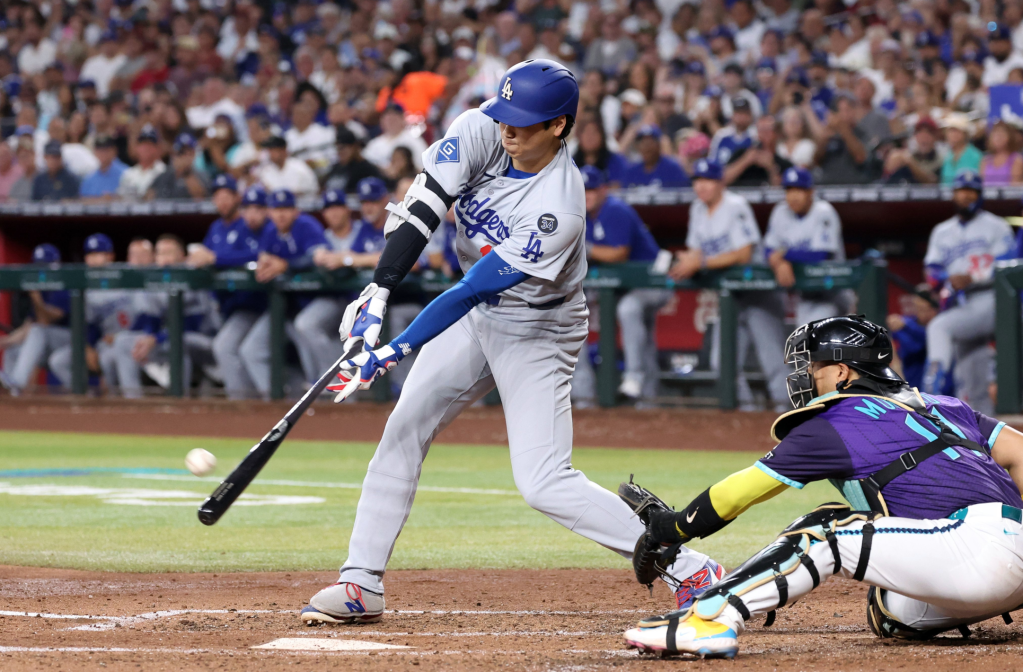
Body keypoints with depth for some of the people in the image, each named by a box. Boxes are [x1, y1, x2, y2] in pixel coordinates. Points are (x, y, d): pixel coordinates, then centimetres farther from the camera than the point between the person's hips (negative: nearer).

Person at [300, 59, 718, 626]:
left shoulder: (559, 210, -32)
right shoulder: (482, 133, -16)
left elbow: (474, 291, -34)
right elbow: (420, 212, -21)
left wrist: (390, 354, -35)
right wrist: (379, 292, -33)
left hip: (538, 332, -7)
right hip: (477, 317, 7)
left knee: (544, 484, -15)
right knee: (404, 429, 3)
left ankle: (692, 571, -11)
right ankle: (361, 584, 9)